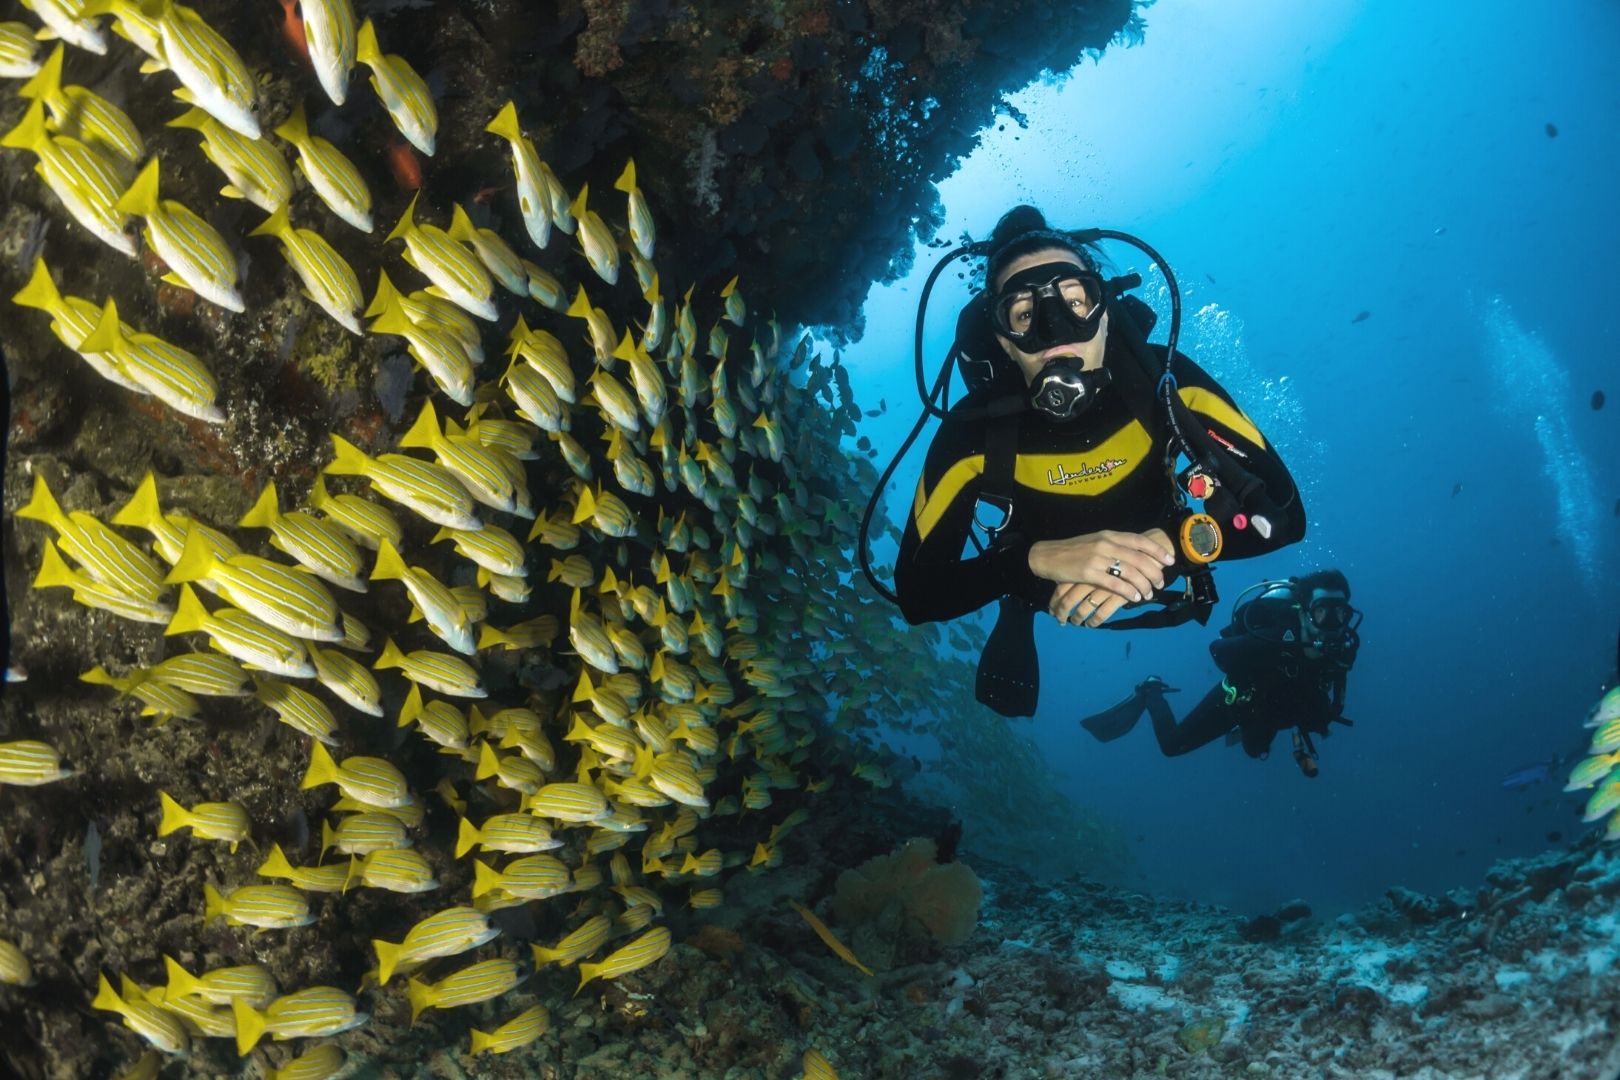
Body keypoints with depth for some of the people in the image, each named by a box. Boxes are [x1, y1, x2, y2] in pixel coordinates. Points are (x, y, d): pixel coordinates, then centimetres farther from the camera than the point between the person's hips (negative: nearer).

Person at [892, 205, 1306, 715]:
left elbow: (1282, 510, -37)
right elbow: (915, 591, -39)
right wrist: (1036, 559, -57)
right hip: (1039, 578, -2)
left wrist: (1164, 545, -55)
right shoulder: (974, 428, -37)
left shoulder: (1165, 381, -35)